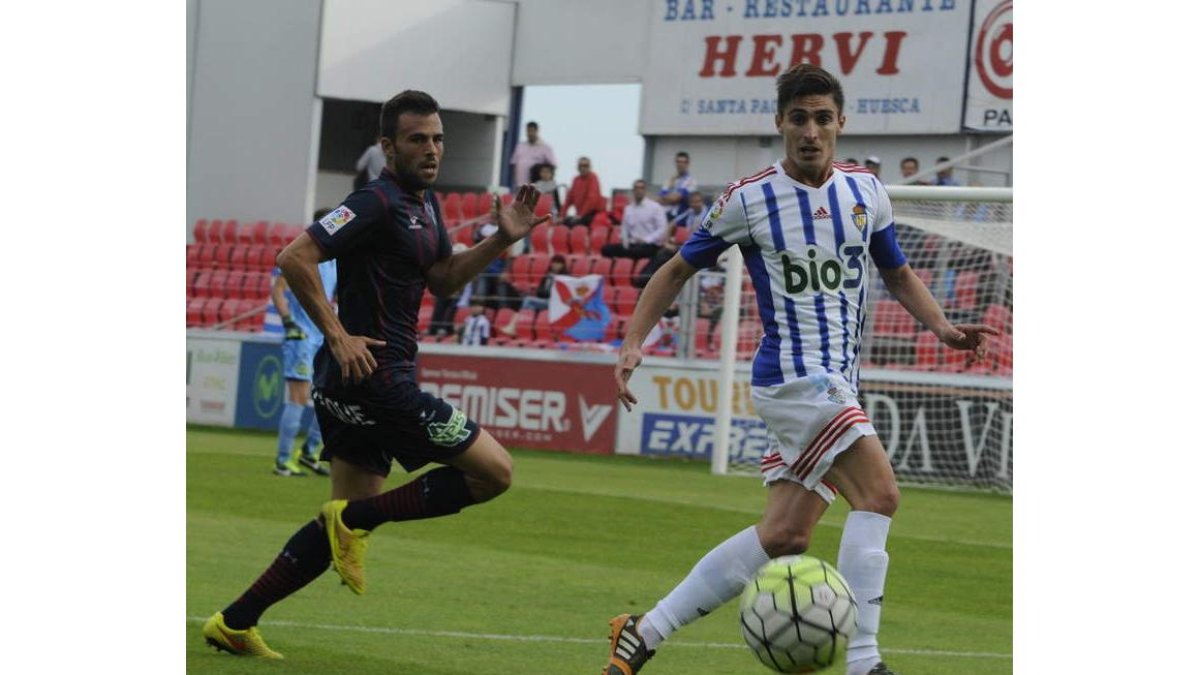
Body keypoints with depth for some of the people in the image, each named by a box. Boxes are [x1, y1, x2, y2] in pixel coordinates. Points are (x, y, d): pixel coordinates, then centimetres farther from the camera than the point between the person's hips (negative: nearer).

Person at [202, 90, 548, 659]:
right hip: (372, 375, -10)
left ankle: (234, 622, 13)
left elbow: (442, 280, 23)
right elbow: (295, 258, -21)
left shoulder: (423, 202, 15)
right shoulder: (377, 203, -15)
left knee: (349, 517, 13)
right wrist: (338, 335, -20)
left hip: (353, 382, 10)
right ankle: (355, 520, -5)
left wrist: (500, 241, 10)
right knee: (495, 470, -6)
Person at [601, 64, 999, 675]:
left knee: (783, 537, 3)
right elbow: (678, 270, 4)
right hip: (792, 374, -6)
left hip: (838, 384, 6)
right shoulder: (749, 199, -6)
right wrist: (633, 342, -6)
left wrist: (941, 326, 5)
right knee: (879, 494, -21)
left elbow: (897, 274, 22)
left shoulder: (865, 191, 8)